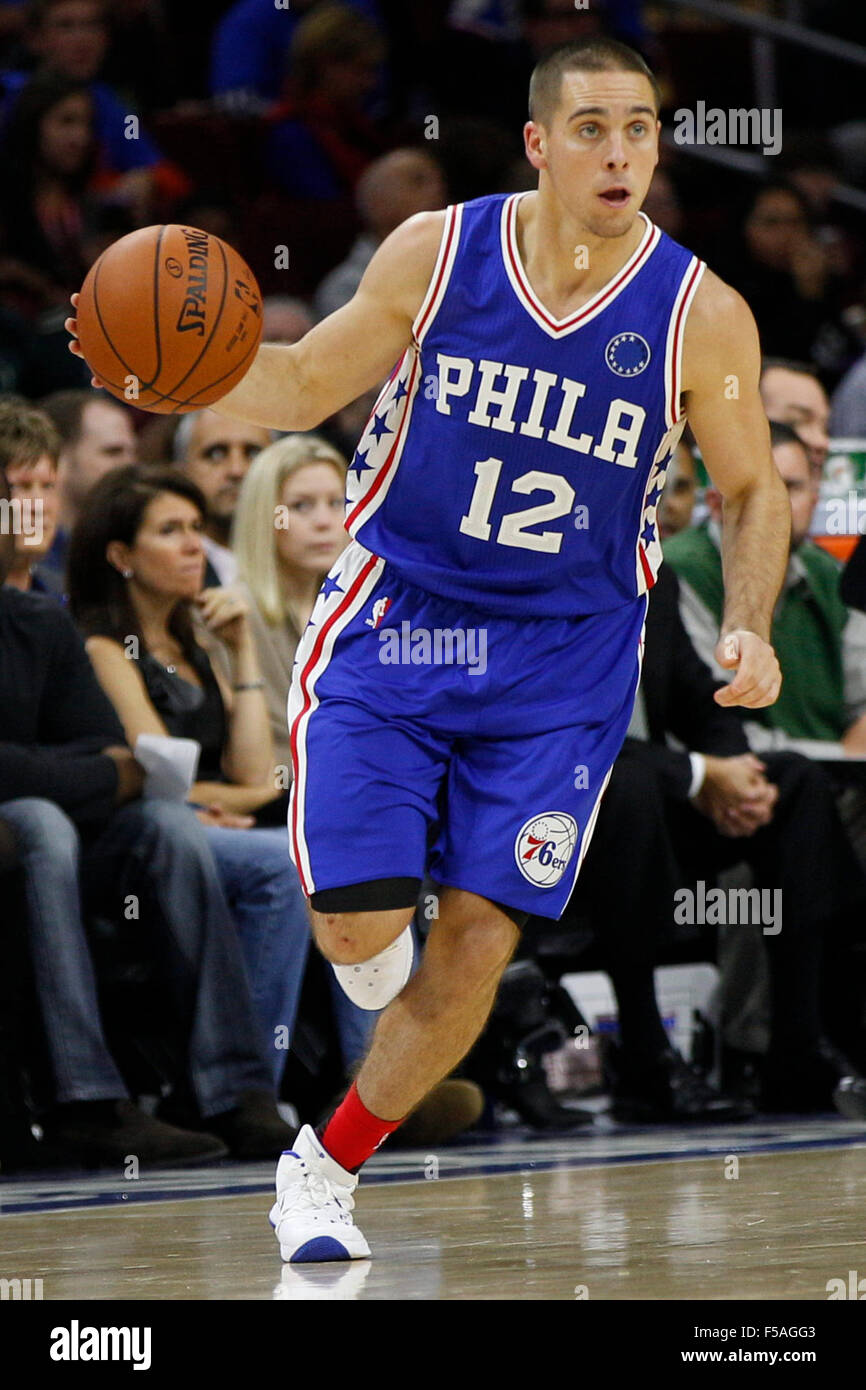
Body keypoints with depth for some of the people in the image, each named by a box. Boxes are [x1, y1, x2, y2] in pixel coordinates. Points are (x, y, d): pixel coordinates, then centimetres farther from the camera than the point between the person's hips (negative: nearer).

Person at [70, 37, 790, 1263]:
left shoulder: (701, 315, -9)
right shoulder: (436, 252, -8)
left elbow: (751, 491, 5)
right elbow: (303, 389, 3)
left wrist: (749, 629, -12)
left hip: (563, 656, 0)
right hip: (394, 615, 0)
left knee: (478, 942, -3)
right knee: (355, 926, -12)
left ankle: (328, 1166, 18)